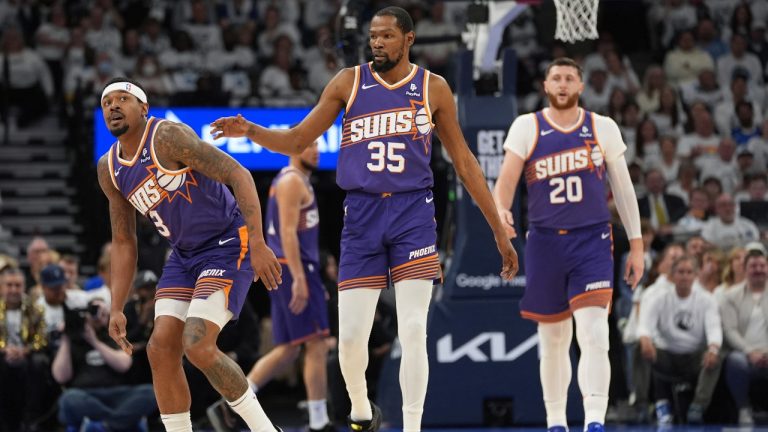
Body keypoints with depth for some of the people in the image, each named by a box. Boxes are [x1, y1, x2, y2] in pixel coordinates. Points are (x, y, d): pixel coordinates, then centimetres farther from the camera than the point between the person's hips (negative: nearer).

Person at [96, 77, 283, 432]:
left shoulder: (168, 136, -18)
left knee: (197, 346, -19)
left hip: (229, 246, -8)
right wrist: (116, 309, 7)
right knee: (161, 347, -5)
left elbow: (238, 175, -22)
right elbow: (123, 243, 14)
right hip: (184, 255, 8)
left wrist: (258, 243, -29)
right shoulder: (109, 170, 6)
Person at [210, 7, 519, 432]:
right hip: (362, 215, 1)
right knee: (350, 336, -3)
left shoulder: (433, 89, 5)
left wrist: (499, 230, 10)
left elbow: (464, 162, 11)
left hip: (413, 213, -1)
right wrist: (250, 131, -12)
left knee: (413, 331, -12)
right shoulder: (348, 83, 5)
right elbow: (296, 140, 8)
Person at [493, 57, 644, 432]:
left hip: (592, 242, -1)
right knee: (553, 340, 10)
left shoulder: (603, 128, 5)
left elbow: (623, 188, 10)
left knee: (593, 334, -17)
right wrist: (500, 211, -27)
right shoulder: (526, 128, 2)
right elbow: (506, 180, -5)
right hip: (545, 242, 1)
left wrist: (636, 244, 8)